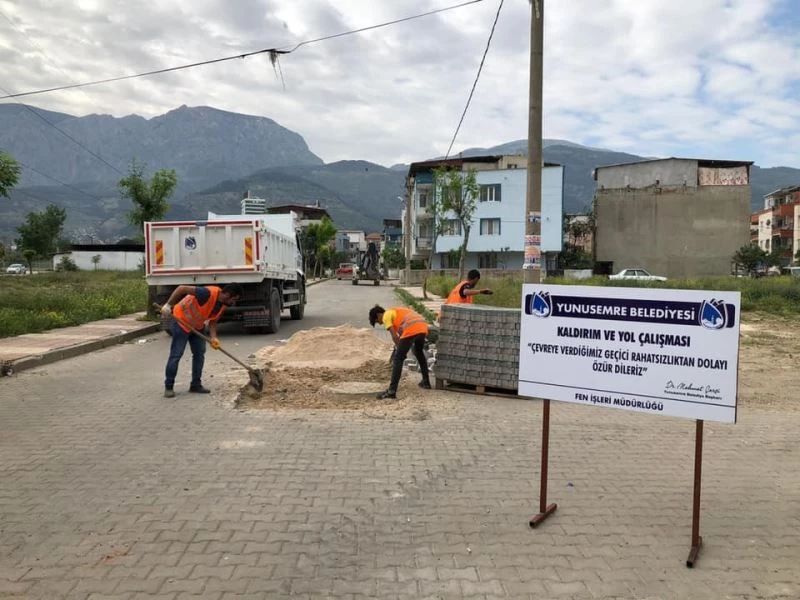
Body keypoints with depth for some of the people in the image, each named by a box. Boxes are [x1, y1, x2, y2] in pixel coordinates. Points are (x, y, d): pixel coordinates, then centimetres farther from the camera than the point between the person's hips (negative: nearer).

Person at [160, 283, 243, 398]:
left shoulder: (223, 305, -8)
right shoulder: (208, 293, -33)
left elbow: (212, 321, 0)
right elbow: (182, 288, -32)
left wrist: (213, 338, -15)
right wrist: (168, 305, -34)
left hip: (197, 326, 8)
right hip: (182, 321, -8)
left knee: (199, 353, 6)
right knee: (176, 354, -5)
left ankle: (196, 384, 15)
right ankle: (168, 386, 4)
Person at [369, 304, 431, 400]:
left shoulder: (386, 316, 10)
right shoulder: (396, 311, 34)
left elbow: (394, 336, 4)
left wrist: (399, 349, 16)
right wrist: (401, 348, 35)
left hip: (411, 329, -8)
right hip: (423, 326, 8)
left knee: (398, 359, -2)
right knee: (419, 352, 32)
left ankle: (392, 391, -8)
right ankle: (426, 382, 38)